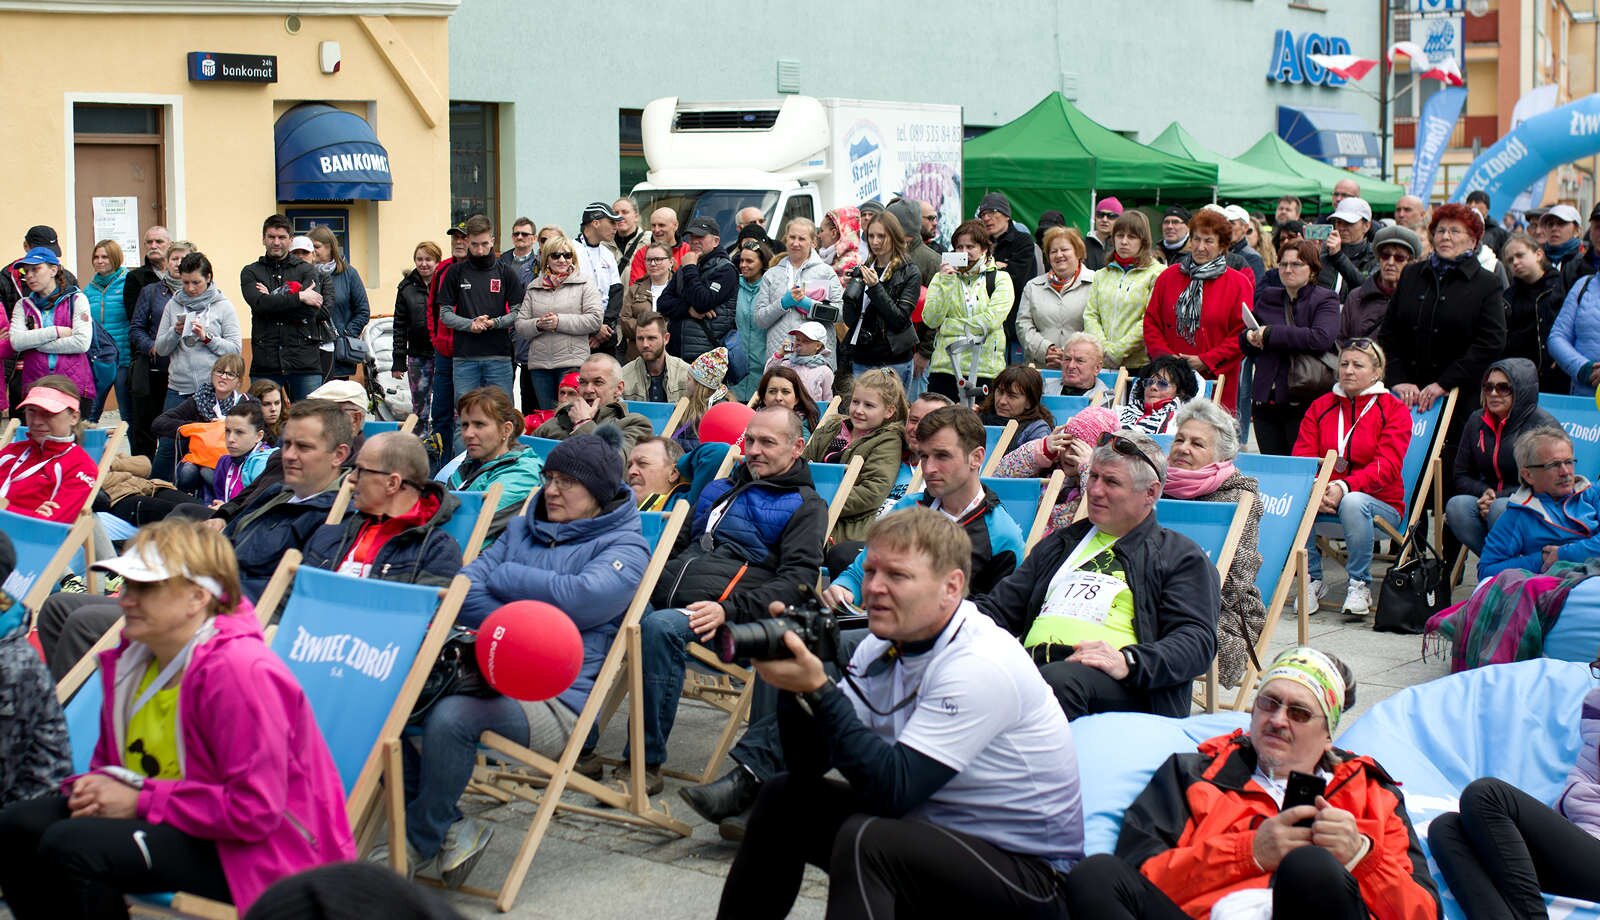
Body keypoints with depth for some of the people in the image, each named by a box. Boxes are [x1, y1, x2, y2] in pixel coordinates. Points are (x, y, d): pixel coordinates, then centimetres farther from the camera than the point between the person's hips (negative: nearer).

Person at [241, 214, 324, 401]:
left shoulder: (306, 271, 10)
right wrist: (299, 297, -11)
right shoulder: (251, 272, 11)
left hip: (304, 363, 0)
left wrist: (273, 299, -6)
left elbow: (312, 310, -6)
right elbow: (259, 303, -10)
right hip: (264, 364, 0)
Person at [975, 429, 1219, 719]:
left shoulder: (1182, 557, 16)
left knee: (1058, 679, -41)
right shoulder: (1061, 544, 33)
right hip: (1031, 666, 4)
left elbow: (1198, 641, 2)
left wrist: (1129, 662, -18)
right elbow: (1000, 608, 31)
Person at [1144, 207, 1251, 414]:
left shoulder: (1239, 283, 3)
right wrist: (1164, 355, -3)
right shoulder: (1168, 276, 13)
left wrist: (1206, 361, -10)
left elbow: (1242, 334, -2)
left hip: (1215, 380, -2)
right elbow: (1151, 322, 13)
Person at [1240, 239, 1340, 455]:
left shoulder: (1325, 300, 0)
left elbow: (1322, 338, -19)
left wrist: (1270, 334, -13)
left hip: (1303, 403, -5)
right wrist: (1251, 338, -5)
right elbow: (1243, 344, 21)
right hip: (1266, 401, 5)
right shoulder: (1267, 298, 17)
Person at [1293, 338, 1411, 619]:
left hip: (1380, 502, -3)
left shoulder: (1394, 410, 0)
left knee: (1353, 503, -37)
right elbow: (1302, 456, 1)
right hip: (1322, 499, 3)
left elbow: (1386, 466, -13)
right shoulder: (1320, 406, 12)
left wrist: (1344, 486, -29)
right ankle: (1312, 579, -12)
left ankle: (1359, 585, -20)